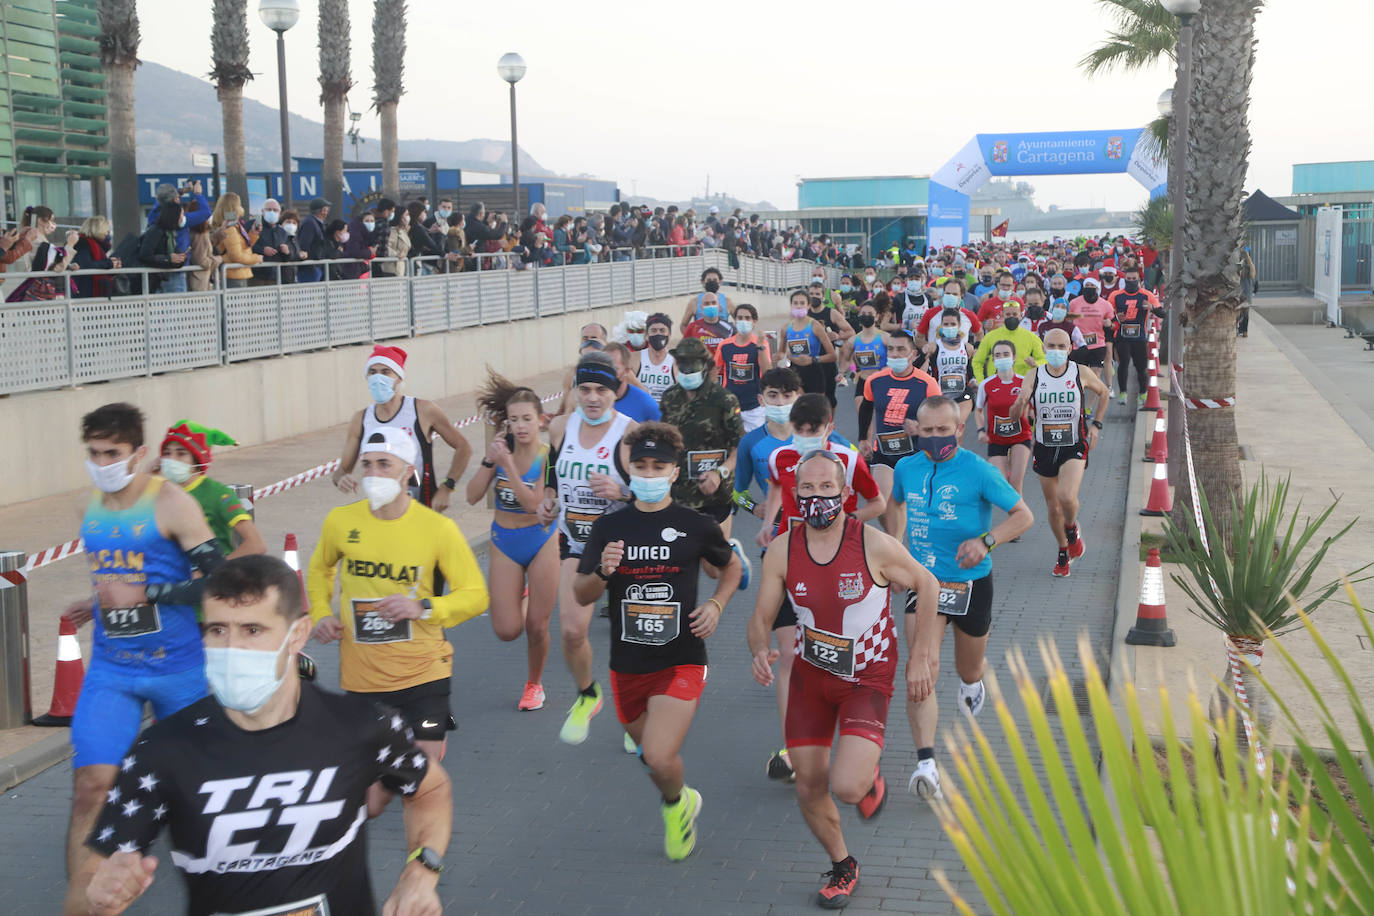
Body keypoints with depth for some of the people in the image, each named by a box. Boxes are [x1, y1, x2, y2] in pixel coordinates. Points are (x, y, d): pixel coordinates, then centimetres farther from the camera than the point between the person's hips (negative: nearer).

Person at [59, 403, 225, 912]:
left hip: (178, 667, -4)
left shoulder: (171, 504, -13)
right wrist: (99, 603, 10)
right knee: (92, 785, -11)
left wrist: (143, 593, -23)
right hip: (110, 668, 4)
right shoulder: (92, 504, 7)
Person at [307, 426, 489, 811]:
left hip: (422, 674, -2)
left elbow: (476, 594, -5)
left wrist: (424, 608, -20)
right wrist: (321, 613, 2)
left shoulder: (438, 528, -9)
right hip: (361, 679, 2)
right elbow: (319, 569, 19)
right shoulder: (340, 521, -2)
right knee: (369, 805, 7)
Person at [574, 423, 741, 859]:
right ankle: (683, 801, 49)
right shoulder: (609, 528, 1)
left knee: (659, 758, -17)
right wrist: (603, 572, -19)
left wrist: (715, 605, -1)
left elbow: (731, 567, 16)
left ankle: (676, 803, 17)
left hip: (681, 661, -3)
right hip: (627, 663, 3)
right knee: (651, 754, 17)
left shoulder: (695, 526, -3)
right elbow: (581, 595, 1)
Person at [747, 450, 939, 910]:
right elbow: (761, 618, -3)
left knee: (847, 787, -21)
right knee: (810, 787, 6)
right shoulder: (782, 550, -10)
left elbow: (926, 585, -3)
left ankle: (870, 776, 17)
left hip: (868, 679, -3)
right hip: (811, 674, 3)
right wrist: (760, 651, -26)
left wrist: (918, 657, -4)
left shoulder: (875, 545, -19)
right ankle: (842, 867, 34)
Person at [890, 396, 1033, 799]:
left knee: (969, 670, 18)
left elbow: (1023, 515, -8)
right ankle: (926, 763, -22)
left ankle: (972, 680, 58)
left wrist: (986, 541, -24)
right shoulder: (906, 469, 1)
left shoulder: (979, 471, -12)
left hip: (971, 582, -1)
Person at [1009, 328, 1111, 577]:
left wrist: (1096, 424, 4)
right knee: (1053, 508, 10)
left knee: (1067, 497, -24)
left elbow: (1104, 393, 14)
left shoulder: (1081, 374, -5)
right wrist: (1020, 402, -28)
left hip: (1074, 447, -2)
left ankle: (1072, 529, 9)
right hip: (1045, 449, 2)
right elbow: (1014, 415, -5)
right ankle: (1063, 552, 33)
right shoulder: (1034, 378, -4)